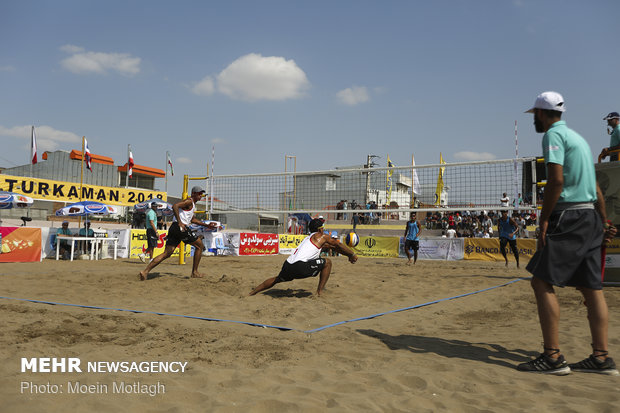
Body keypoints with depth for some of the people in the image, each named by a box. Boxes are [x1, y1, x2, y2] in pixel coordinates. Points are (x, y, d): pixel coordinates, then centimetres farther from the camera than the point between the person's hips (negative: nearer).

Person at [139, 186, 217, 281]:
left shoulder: (192, 204, 28)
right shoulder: (189, 201, -4)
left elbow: (192, 220, 38)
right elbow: (175, 206, -19)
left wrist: (207, 225, 34)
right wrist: (180, 222, -25)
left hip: (173, 228, 9)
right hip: (180, 228, -9)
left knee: (166, 253, 4)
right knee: (200, 246, 5)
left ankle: (145, 271, -5)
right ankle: (194, 272, 8)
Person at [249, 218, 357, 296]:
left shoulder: (309, 238, 31)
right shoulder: (322, 236, 9)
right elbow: (338, 245, 16)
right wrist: (352, 255, 27)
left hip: (288, 266, 8)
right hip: (300, 266, -8)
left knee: (277, 279, 36)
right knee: (327, 262, 9)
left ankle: (251, 293, 38)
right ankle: (319, 292, 10)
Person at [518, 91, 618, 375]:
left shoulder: (553, 134, -6)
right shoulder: (577, 137, 22)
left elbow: (556, 180, -19)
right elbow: (596, 188, 22)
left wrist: (544, 220, -15)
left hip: (569, 217, -10)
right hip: (590, 216, 10)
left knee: (542, 282, -9)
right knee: (591, 286, 8)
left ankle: (553, 357, -9)